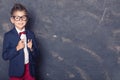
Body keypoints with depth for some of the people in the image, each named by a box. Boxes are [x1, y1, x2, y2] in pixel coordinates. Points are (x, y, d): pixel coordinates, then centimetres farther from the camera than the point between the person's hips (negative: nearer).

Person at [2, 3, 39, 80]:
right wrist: (17, 48, -23)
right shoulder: (8, 36, -10)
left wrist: (31, 48, -18)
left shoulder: (31, 34, -2)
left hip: (30, 69, 3)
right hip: (16, 71, -2)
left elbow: (36, 54, 2)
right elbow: (5, 56, -12)